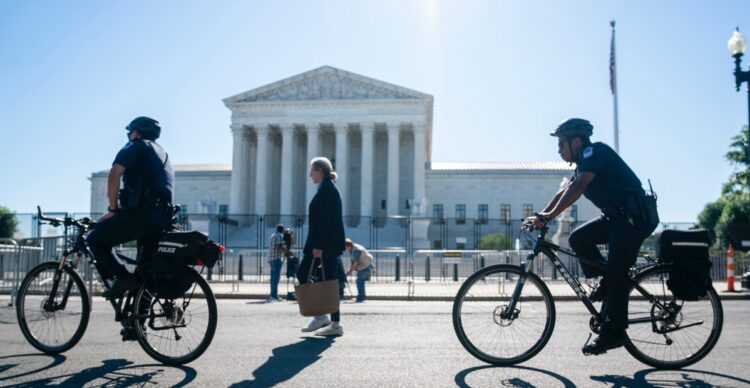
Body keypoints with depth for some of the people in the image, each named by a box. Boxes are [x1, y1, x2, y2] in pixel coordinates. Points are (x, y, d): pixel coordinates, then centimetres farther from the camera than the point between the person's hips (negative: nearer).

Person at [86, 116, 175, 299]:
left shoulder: (136, 146, 6)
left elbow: (114, 175, -10)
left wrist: (112, 210, -4)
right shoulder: (163, 155, 31)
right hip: (163, 219, 8)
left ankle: (122, 278, -9)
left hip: (141, 213, -8)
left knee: (95, 239, 5)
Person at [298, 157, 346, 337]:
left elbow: (323, 219, -19)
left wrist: (318, 246, -21)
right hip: (332, 244, 10)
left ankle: (320, 315, 1)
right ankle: (335, 323, 14)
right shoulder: (331, 188, 17)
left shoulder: (325, 189, -13)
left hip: (324, 243, -10)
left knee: (302, 275, -2)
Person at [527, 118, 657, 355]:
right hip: (617, 217, 9)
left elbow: (577, 188, -26)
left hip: (635, 217, -9)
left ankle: (613, 333, -5)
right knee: (578, 238, 0)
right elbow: (564, 193, 14)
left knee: (616, 274, -12)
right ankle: (605, 284, 9)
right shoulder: (584, 164, 17)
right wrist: (540, 216, 3)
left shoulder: (595, 151, -13)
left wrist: (549, 216, -30)